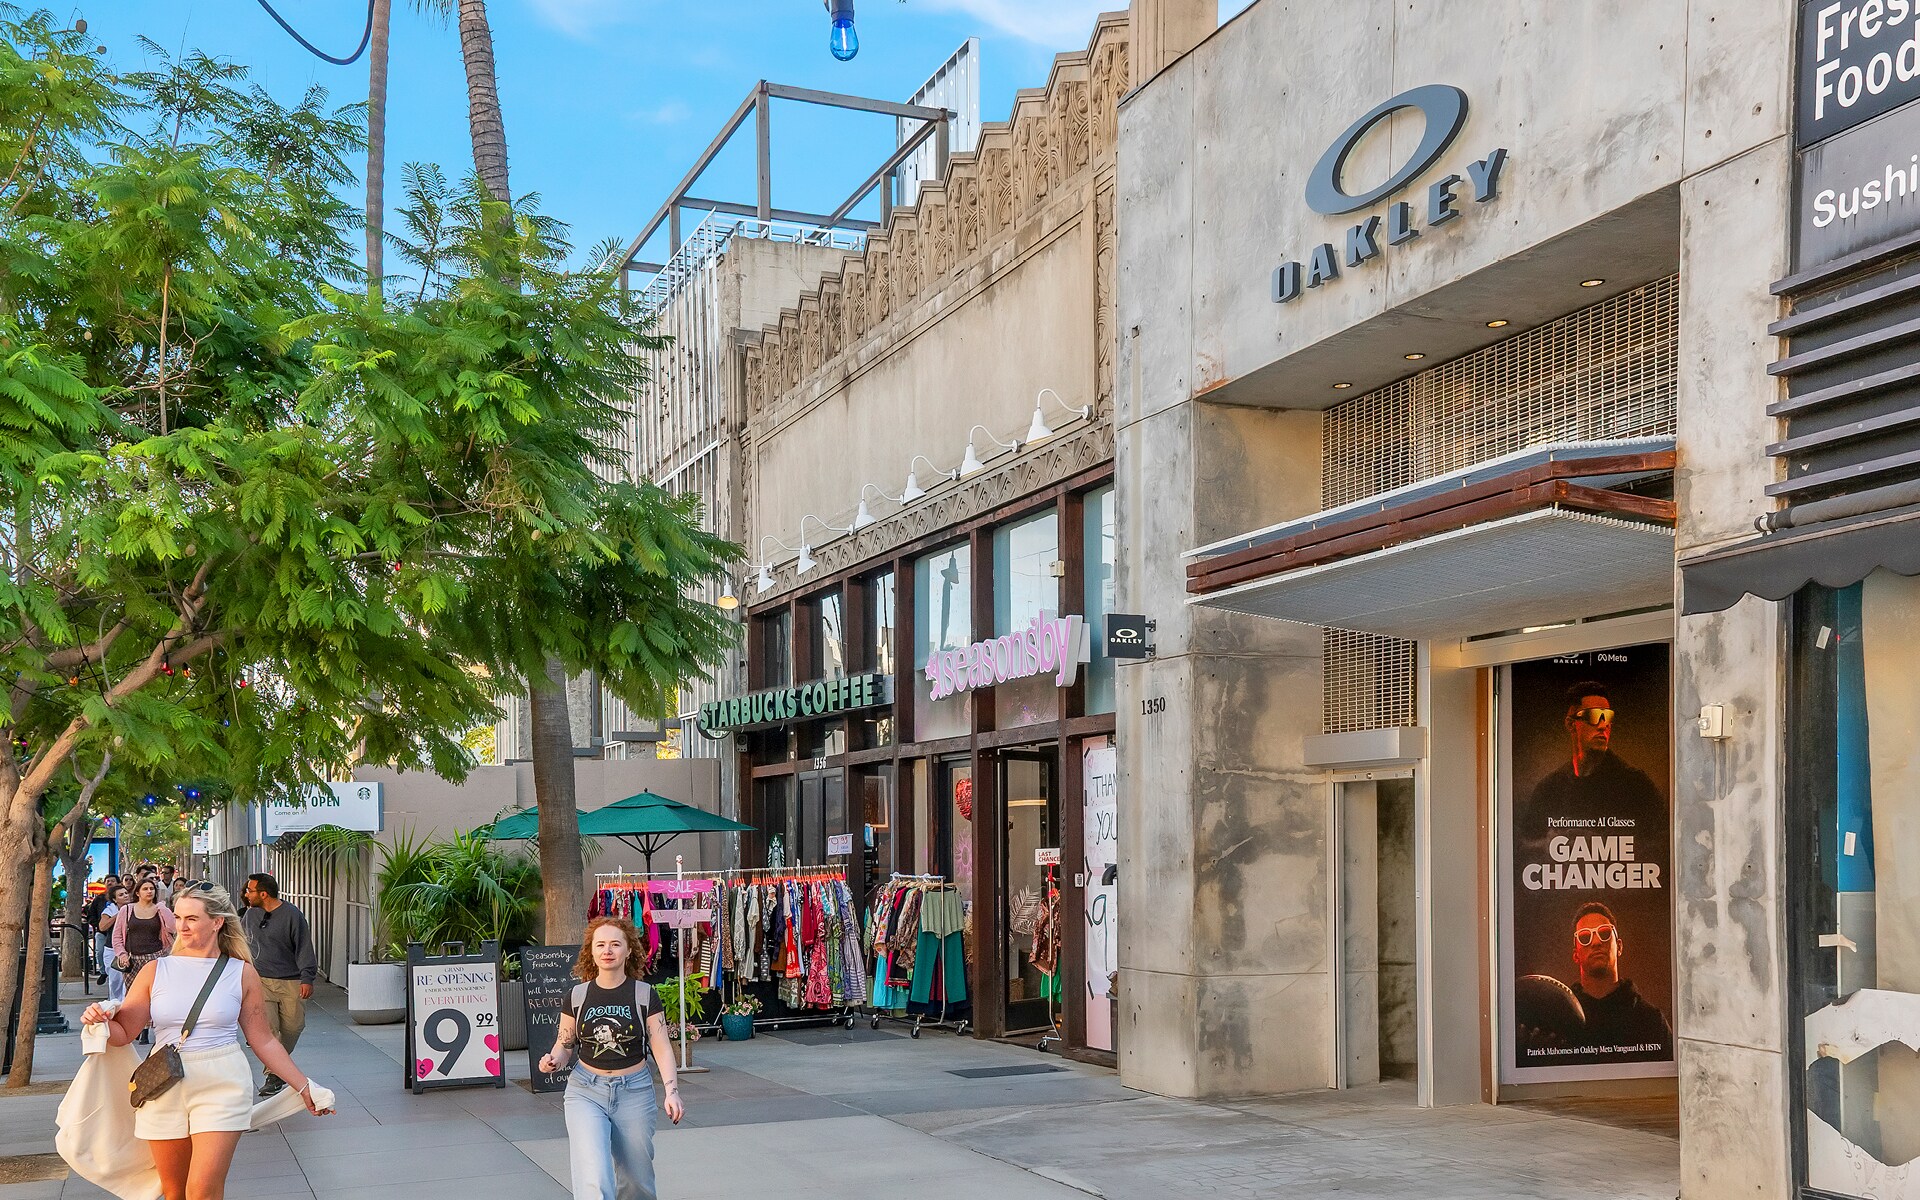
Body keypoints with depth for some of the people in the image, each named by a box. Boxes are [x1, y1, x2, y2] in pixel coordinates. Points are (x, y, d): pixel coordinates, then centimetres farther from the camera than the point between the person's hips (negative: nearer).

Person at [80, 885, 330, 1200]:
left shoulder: (241, 973, 3)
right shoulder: (156, 971, 5)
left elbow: (263, 1041, 8)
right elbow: (123, 1032, 6)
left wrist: (303, 1086, 6)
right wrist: (100, 1021, -16)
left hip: (222, 1087, -2)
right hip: (165, 1088, 2)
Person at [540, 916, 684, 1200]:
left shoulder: (644, 995, -3)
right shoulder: (578, 995, 1)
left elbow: (661, 1048, -5)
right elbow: (564, 1045, 8)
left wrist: (672, 1091, -17)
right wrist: (552, 1061, -14)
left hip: (634, 1092, 0)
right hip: (586, 1091, 0)